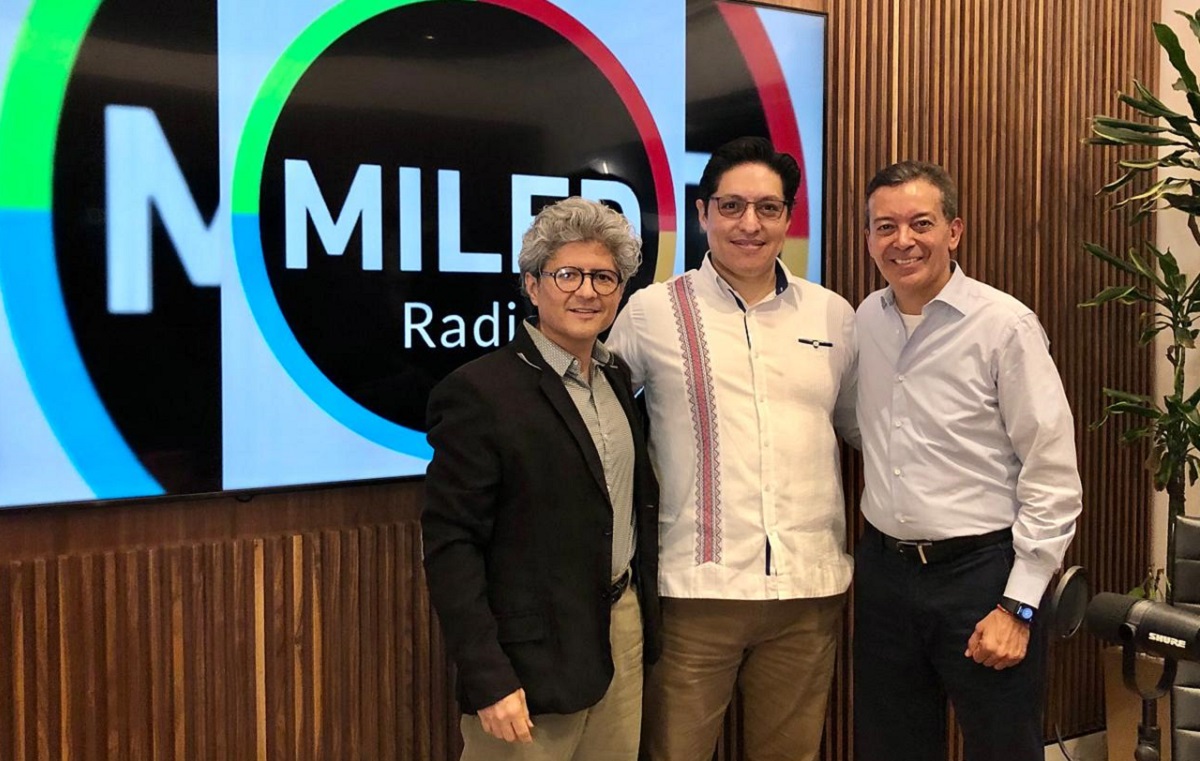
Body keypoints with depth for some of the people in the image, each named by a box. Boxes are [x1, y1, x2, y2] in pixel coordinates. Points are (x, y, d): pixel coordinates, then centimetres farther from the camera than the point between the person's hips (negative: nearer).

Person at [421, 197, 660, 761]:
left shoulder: (617, 377, 7)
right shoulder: (478, 392, -14)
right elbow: (450, 545, -16)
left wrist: (643, 620, 9)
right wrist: (487, 679, -18)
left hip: (624, 629, 7)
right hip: (532, 659, -6)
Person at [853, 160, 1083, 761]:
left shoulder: (1005, 325, -12)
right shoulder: (866, 320, 4)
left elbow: (1053, 478, -11)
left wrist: (1017, 606, -13)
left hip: (980, 571, -5)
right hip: (884, 571, 5)